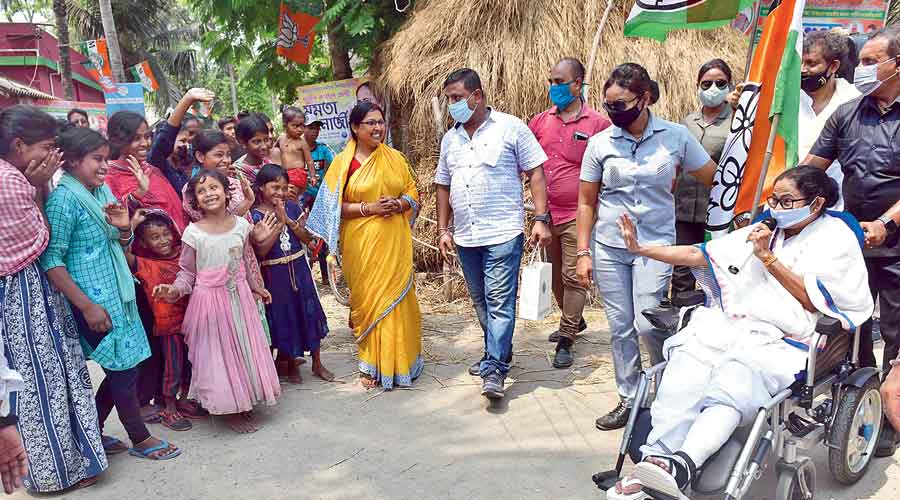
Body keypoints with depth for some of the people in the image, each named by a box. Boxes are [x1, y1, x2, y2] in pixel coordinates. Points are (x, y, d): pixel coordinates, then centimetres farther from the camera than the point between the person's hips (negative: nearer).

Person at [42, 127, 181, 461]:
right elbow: (51, 260, -17)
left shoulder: (104, 191, 7)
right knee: (123, 368, 3)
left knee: (122, 367, 13)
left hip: (118, 294, 8)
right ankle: (140, 439, 19)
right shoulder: (63, 199, -14)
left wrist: (124, 227, -7)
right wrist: (87, 306, -19)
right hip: (93, 300, -7)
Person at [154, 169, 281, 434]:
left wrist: (256, 287, 19)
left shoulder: (241, 225, -1)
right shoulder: (193, 233, -11)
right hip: (210, 300, -3)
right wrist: (174, 291, -25)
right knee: (217, 354, 5)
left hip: (240, 297, 4)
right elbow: (187, 273, -7)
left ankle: (245, 402, 29)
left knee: (244, 348, 11)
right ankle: (231, 410, 19)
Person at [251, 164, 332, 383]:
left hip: (299, 268, 3)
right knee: (284, 318, 7)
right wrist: (279, 224, -19)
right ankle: (290, 365, 27)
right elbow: (260, 251, -16)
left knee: (309, 312, 9)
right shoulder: (255, 215, -8)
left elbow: (307, 238, -3)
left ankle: (317, 363, 24)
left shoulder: (292, 207, 2)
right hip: (275, 273, -3)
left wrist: (288, 220, -15)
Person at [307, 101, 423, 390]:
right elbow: (335, 207, -4)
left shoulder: (395, 158, 7)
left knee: (397, 299, 5)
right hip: (362, 244, -2)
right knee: (367, 300, 3)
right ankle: (371, 365, 17)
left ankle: (398, 361, 20)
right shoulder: (343, 163, -1)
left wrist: (399, 204, -11)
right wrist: (369, 208, -15)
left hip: (395, 243, 2)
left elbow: (413, 193, 10)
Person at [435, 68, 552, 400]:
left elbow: (536, 173, -4)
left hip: (503, 233, -6)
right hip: (465, 236, 6)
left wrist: (541, 219, -11)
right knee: (481, 300, 15)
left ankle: (495, 369, -4)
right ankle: (497, 352, 31)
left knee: (499, 300, -8)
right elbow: (443, 186, 19)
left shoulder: (510, 128, -3)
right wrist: (443, 229, 13)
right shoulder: (450, 139, 14)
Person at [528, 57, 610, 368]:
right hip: (546, 214, 5)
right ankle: (574, 321, 38)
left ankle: (566, 340, 7)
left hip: (577, 216, -5)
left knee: (572, 277, -3)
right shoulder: (540, 122, 6)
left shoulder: (597, 124, -5)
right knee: (556, 276, 18)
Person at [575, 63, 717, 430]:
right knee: (620, 327, 7)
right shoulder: (600, 143, -1)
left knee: (647, 324, -10)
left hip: (655, 245, -2)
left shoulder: (675, 136, -4)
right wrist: (583, 253, 0)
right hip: (608, 247, 2)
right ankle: (629, 399, 22)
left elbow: (714, 179, 7)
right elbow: (586, 202, 3)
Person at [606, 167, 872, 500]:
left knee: (730, 385, -35)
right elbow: (699, 255, 19)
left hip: (779, 342, -4)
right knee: (682, 377, -26)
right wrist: (640, 249, 12)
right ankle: (651, 466, -37)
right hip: (723, 327, 5)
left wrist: (769, 259, -3)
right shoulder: (763, 231, 27)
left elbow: (813, 302, 1)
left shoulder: (836, 238, 13)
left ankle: (680, 466, -52)